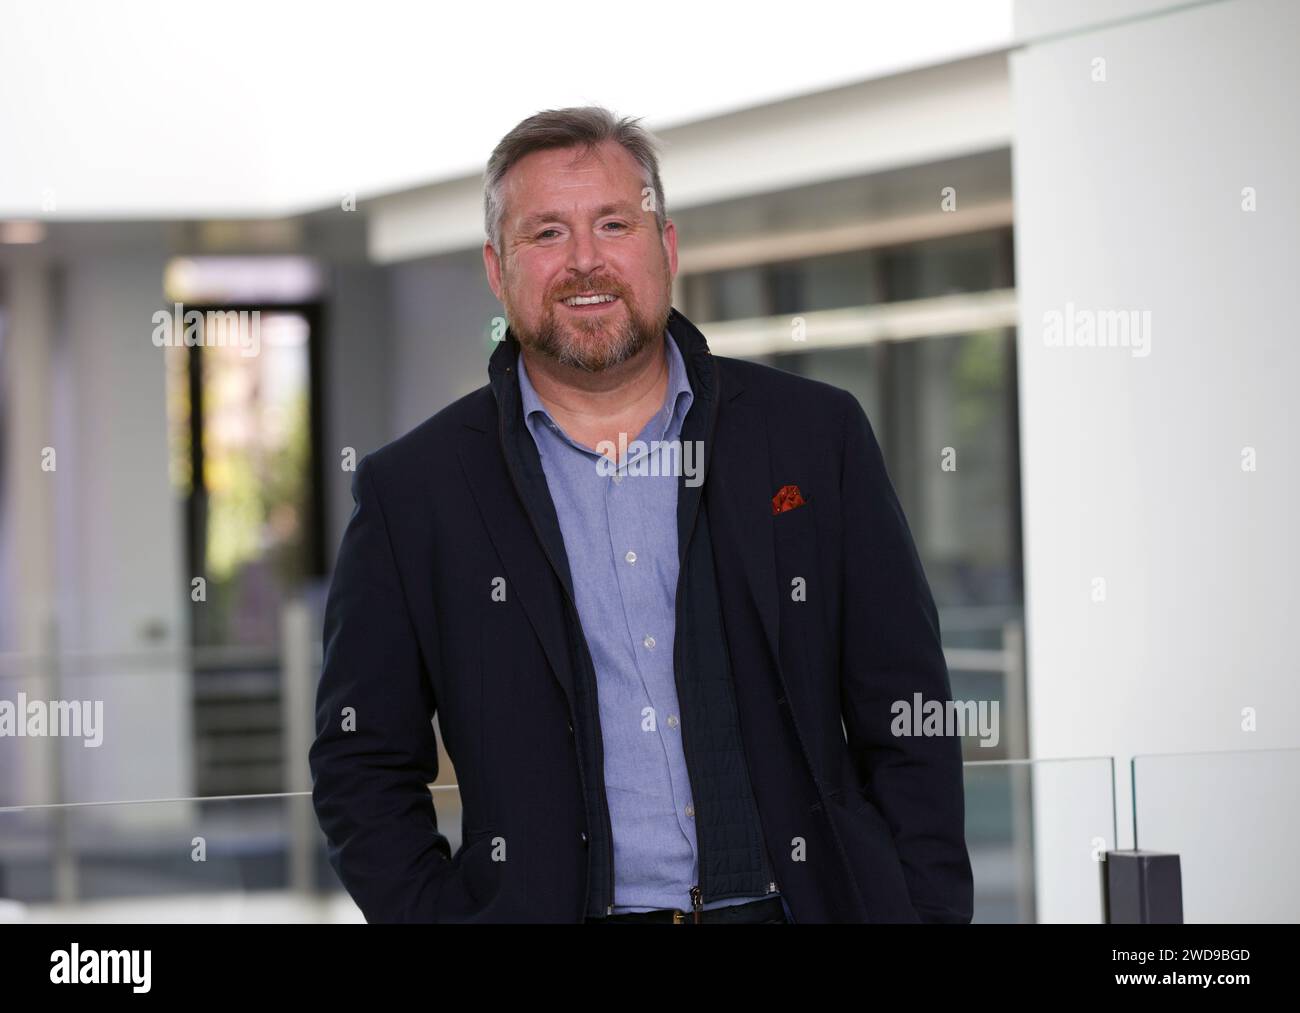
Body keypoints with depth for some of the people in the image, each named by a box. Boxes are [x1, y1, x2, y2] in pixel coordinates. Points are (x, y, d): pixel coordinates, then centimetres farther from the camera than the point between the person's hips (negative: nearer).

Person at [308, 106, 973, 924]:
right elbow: (362, 765, 10)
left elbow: (908, 727, 11)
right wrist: (440, 916, -3)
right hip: (550, 909, -1)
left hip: (793, 906, 1)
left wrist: (929, 914, 1)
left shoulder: (817, 437, 10)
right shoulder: (410, 493, 7)